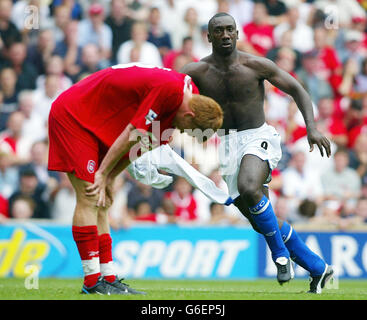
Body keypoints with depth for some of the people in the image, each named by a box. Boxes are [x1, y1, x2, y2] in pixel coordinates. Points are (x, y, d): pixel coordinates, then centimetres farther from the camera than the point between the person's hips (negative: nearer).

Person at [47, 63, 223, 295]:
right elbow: (133, 133, -23)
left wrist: (109, 177, 2)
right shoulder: (169, 89, -28)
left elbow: (144, 142, 6)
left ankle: (108, 277, 9)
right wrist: (104, 173, -14)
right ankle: (92, 281, -11)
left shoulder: (190, 95, 2)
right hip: (71, 114, -10)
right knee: (90, 199, -12)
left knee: (101, 204, 7)